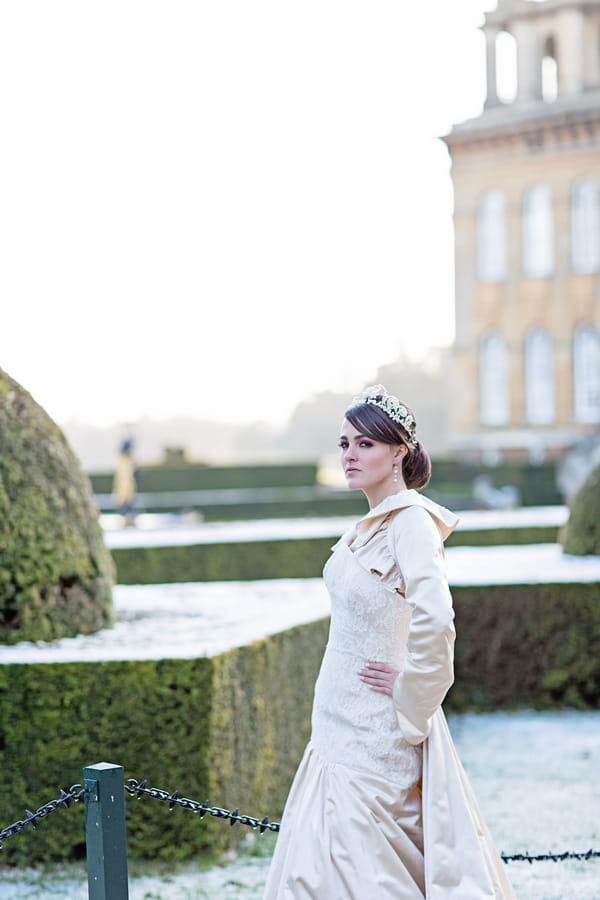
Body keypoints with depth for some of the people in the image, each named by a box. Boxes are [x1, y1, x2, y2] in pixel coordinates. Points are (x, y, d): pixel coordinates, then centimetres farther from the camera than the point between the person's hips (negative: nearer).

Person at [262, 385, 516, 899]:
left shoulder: (411, 522, -17)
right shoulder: (372, 524, 11)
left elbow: (435, 622, -31)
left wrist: (411, 701, -20)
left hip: (374, 730, -9)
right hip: (343, 720, 9)